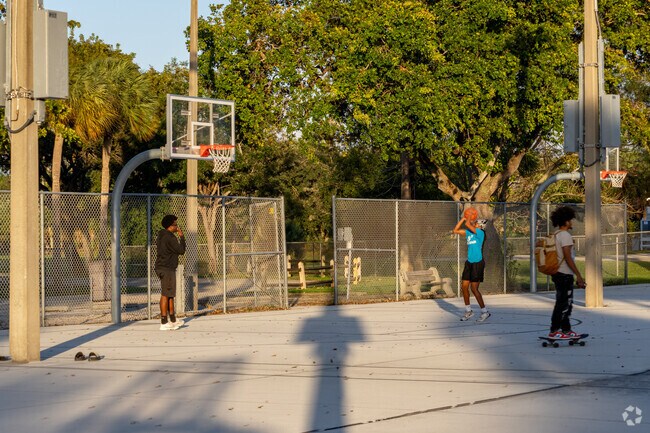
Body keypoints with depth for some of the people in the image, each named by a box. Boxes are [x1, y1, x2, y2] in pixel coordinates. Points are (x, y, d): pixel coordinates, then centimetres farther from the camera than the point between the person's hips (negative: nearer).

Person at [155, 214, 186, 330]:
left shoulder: (161, 236, 15)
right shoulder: (169, 237, -16)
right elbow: (181, 250, -13)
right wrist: (181, 237, -4)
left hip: (162, 267, 10)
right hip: (167, 269, -10)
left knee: (170, 295, 16)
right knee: (166, 295, -9)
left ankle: (173, 320, 24)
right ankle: (164, 323, -8)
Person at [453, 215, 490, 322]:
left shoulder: (480, 233, -11)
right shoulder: (468, 232, 10)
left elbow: (468, 224, -22)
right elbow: (456, 230, 15)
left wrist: (468, 219, -1)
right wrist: (463, 218, 10)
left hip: (478, 263, -8)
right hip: (469, 262, 8)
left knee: (474, 289, -7)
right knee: (464, 286, 8)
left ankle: (485, 312, 3)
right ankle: (468, 311, 21)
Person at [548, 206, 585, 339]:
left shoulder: (556, 235, 14)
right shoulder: (565, 236, -15)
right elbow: (568, 258, -20)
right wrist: (578, 275, -19)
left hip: (558, 273, 10)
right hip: (565, 274, -10)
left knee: (566, 303, 15)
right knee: (563, 303, -5)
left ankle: (566, 330, 19)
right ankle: (554, 331, -4)